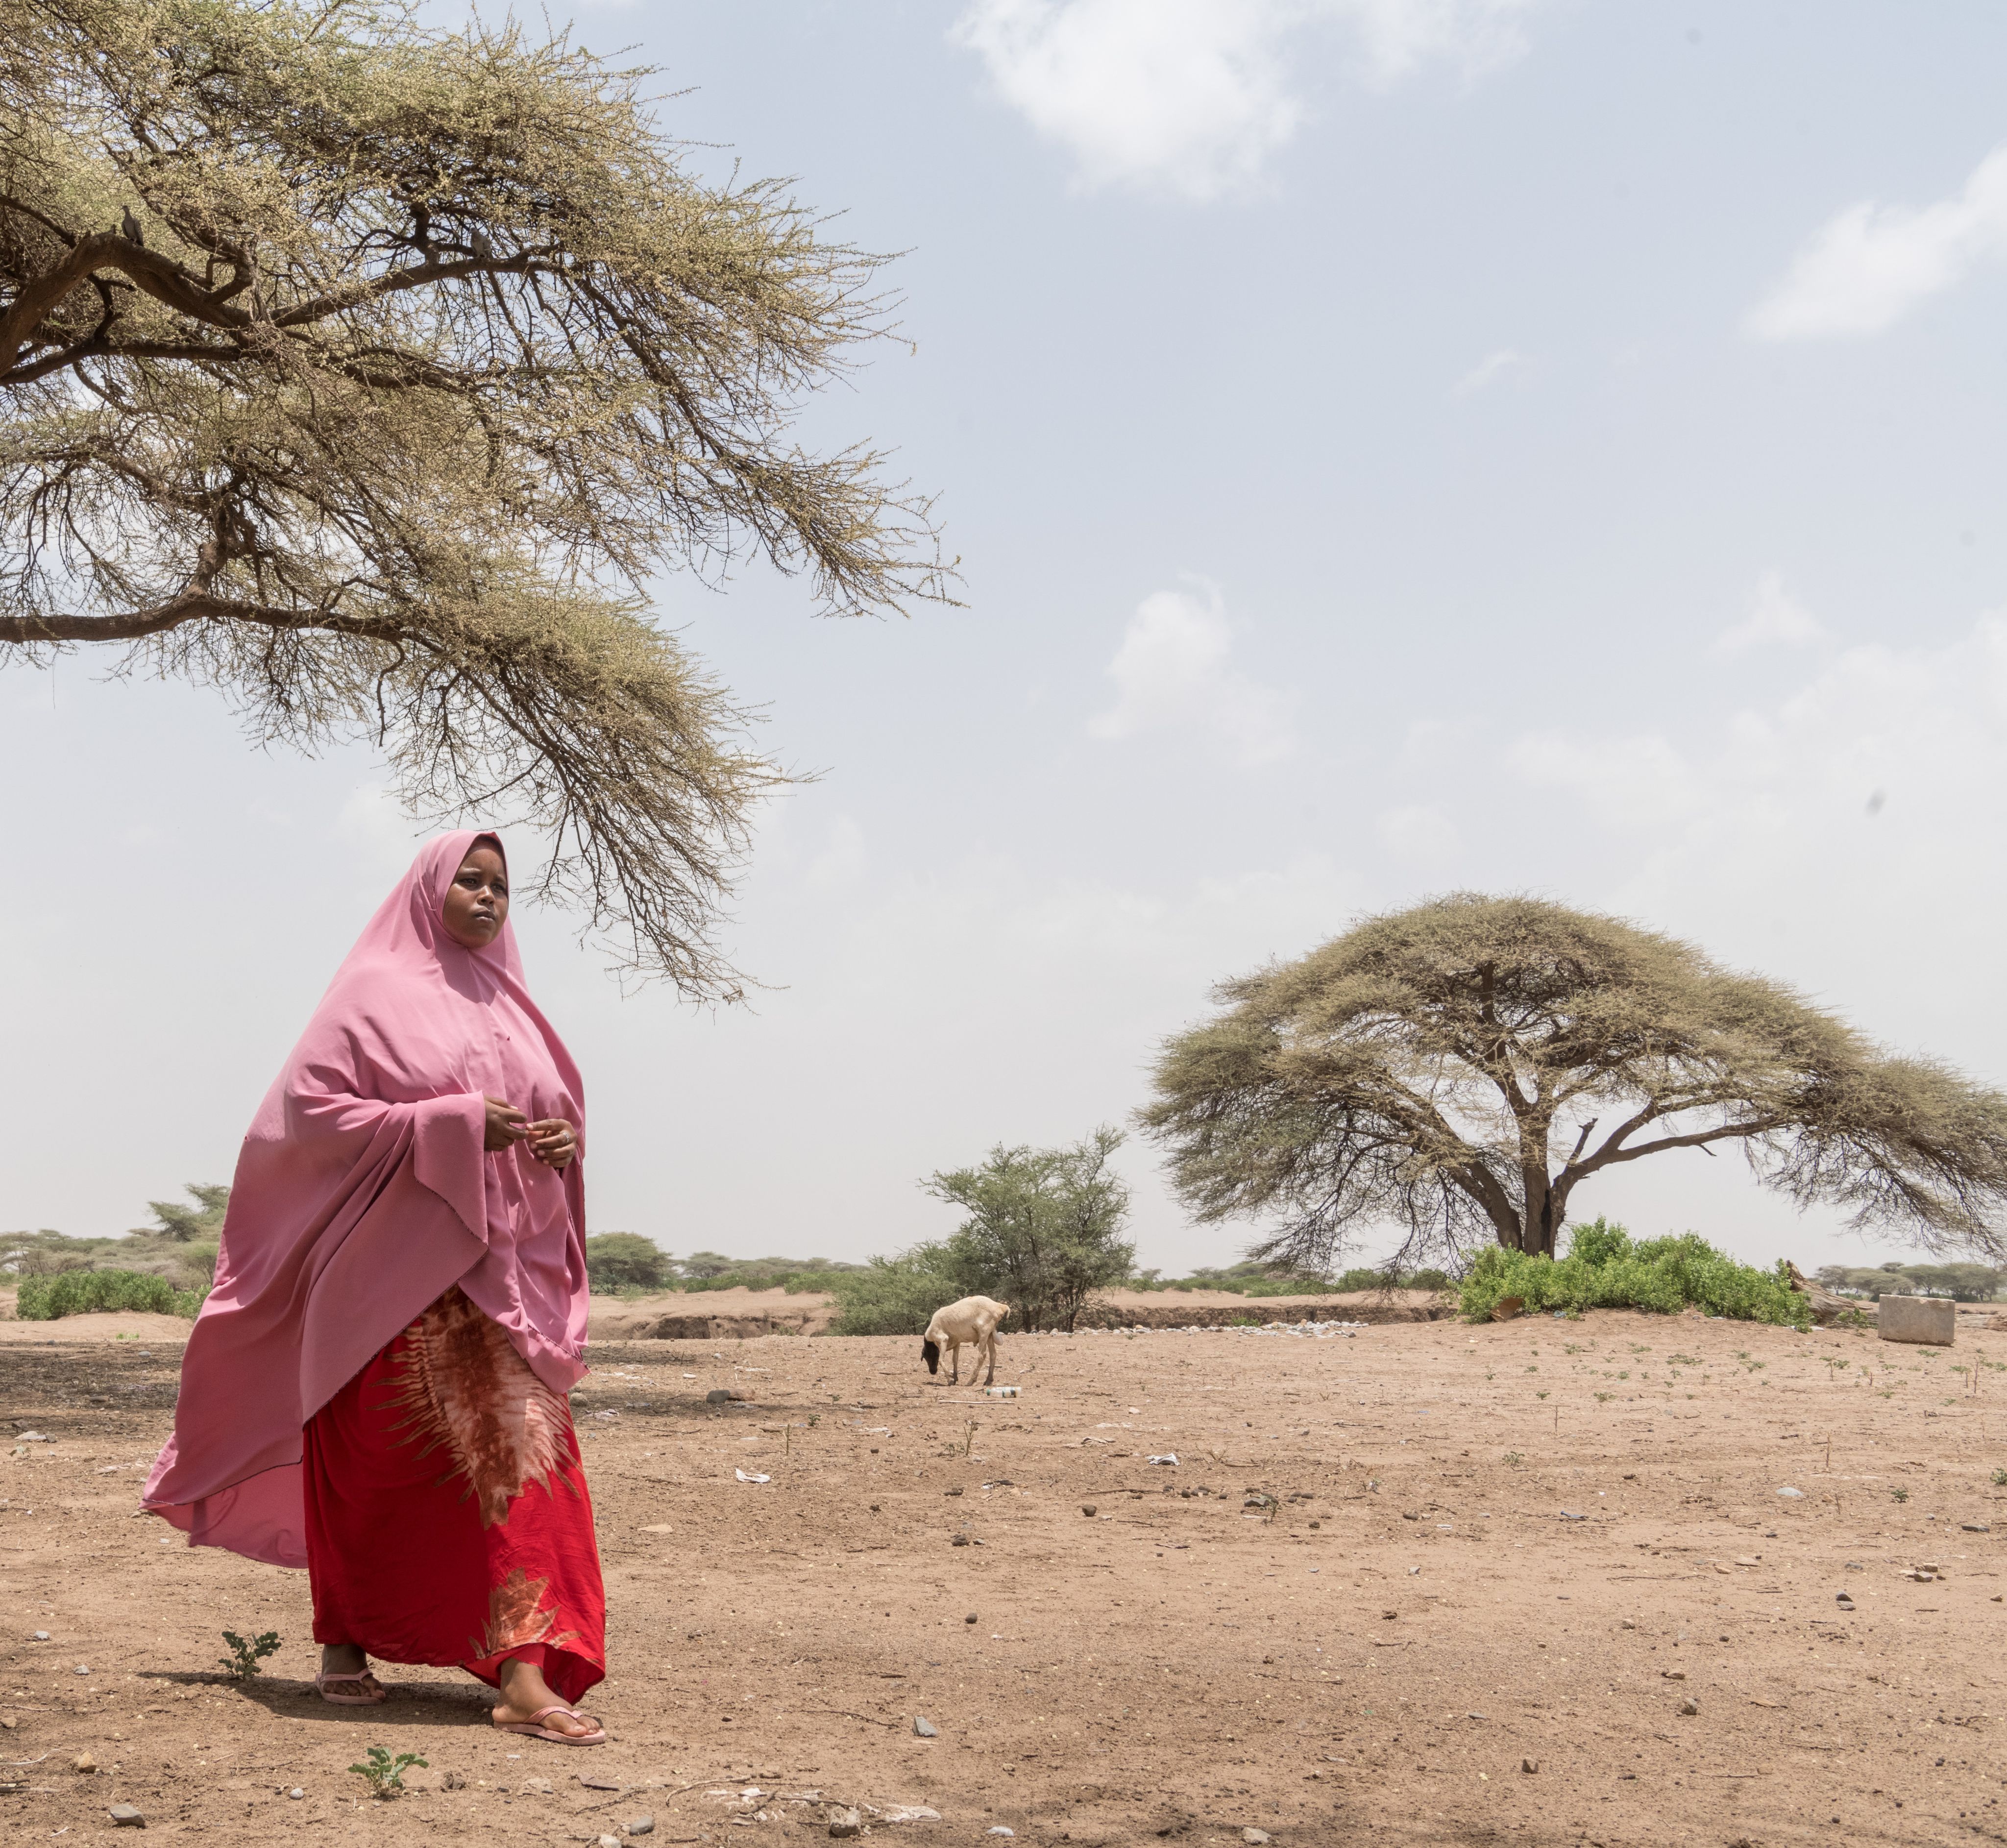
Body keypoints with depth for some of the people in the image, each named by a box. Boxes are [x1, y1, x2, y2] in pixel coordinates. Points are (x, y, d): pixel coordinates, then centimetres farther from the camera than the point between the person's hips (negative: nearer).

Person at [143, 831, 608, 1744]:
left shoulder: (507, 1008, 17)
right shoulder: (374, 993, -1)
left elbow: (557, 1112, 23)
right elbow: (310, 1107, -12)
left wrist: (565, 1141, -2)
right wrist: (451, 1124, -19)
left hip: (505, 1275, 5)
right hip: (393, 1272, -5)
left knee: (520, 1456, -4)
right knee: (375, 1468, 4)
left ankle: (526, 1675, -3)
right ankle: (343, 1645, 23)